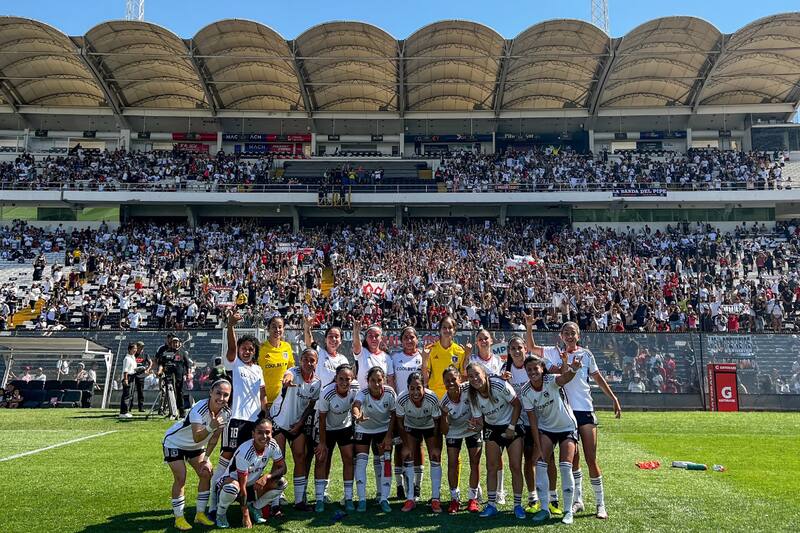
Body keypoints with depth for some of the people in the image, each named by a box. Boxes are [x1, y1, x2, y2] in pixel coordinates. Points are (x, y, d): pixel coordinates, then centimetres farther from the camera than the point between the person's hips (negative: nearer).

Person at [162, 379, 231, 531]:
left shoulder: (226, 413, -17)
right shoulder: (199, 409, -36)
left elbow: (214, 437, -4)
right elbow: (197, 438, -44)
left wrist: (206, 458, -5)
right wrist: (211, 427, -59)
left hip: (195, 446, 6)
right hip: (174, 442, -6)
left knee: (206, 474, -1)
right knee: (180, 478, -13)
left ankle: (200, 514, 14)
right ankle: (179, 518, 3)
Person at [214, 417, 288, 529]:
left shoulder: (272, 445, -15)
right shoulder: (244, 452, -31)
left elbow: (282, 468, -7)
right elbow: (242, 486, -28)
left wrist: (266, 477, -28)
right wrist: (245, 515, -26)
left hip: (253, 485, 6)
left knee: (282, 483, -16)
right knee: (232, 488, -41)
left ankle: (255, 507, 6)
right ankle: (221, 513, -8)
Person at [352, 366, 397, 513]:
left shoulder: (390, 393, -24)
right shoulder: (363, 393, -30)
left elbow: (393, 415, -12)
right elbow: (355, 405, -51)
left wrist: (388, 436, -15)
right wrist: (357, 415, -74)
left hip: (383, 429, 1)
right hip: (363, 429, -1)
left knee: (384, 461, -6)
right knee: (361, 461, -8)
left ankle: (384, 499, 3)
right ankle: (362, 499, -1)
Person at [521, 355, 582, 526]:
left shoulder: (551, 381, -23)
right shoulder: (526, 392, -13)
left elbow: (565, 378, -48)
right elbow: (533, 421, -10)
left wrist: (572, 370, -72)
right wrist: (538, 447, -13)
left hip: (567, 428, -3)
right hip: (546, 429, 3)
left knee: (565, 467, -11)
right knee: (540, 464, -9)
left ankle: (568, 511, 5)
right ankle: (544, 509, 3)